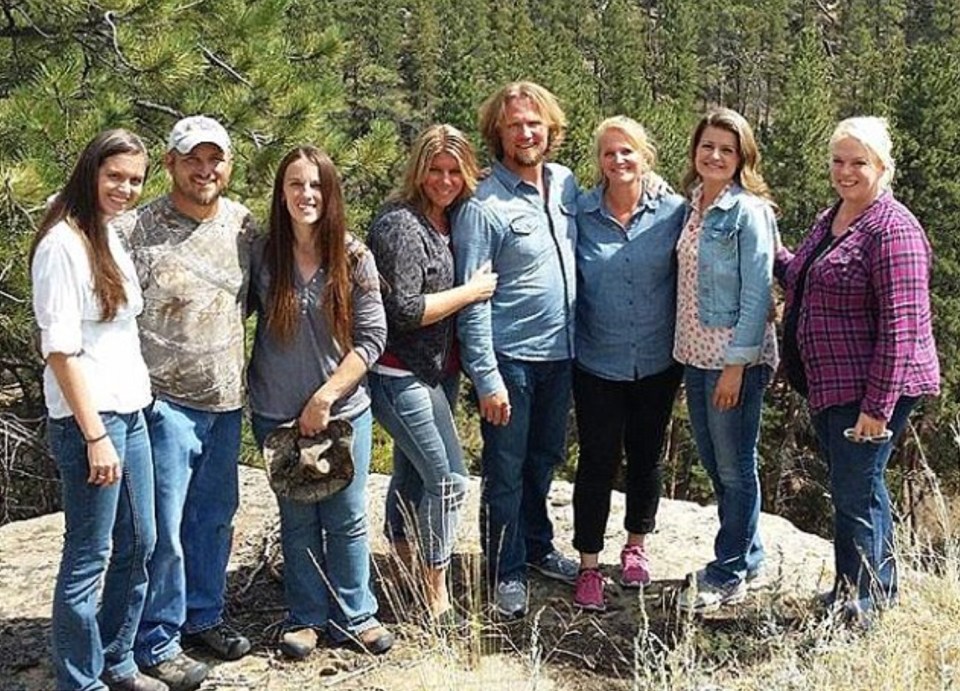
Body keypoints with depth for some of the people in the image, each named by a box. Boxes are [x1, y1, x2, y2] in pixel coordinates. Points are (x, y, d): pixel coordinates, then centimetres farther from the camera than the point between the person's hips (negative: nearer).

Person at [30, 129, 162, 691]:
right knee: (90, 557, 0)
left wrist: (135, 403, 12)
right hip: (88, 418, -9)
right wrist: (96, 435, -18)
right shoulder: (63, 243, -14)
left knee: (139, 544, 16)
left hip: (130, 411, 9)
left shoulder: (111, 237, 12)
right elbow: (60, 349, -17)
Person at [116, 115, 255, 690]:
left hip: (226, 402, 6)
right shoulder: (137, 231, -11)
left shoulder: (244, 225, 5)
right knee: (163, 528, 0)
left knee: (215, 517, 17)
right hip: (165, 403, -5)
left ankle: (204, 616, 34)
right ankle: (158, 642, 15)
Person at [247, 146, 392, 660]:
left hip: (344, 411, 0)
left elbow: (371, 338, -8)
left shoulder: (354, 260, -8)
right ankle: (306, 617, 29)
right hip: (278, 415, 1)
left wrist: (325, 397, -13)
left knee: (347, 519, 10)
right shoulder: (261, 255, -5)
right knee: (298, 520, 13)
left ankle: (354, 616, 27)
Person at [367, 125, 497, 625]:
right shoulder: (400, 224, -17)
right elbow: (404, 310, -21)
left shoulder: (450, 220, 8)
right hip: (401, 374, -8)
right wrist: (472, 291, -15)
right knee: (449, 478, -8)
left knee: (413, 474, 18)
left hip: (439, 371, 8)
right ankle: (436, 597, 4)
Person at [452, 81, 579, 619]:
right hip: (510, 358, -6)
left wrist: (578, 338, 11)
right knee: (506, 471, 6)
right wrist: (486, 377, -18)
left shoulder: (565, 184, 4)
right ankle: (507, 570, 22)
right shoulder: (483, 206, -15)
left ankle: (537, 545, 39)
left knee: (546, 458, 21)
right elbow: (473, 299, -15)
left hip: (560, 353, 6)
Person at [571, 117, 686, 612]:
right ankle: (589, 565, 14)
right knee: (598, 461, 1)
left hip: (657, 362, 1)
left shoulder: (673, 212, -5)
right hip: (597, 363, -1)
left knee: (646, 456, 15)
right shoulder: (580, 213, -5)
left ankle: (636, 546, 36)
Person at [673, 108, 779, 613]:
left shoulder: (749, 211, -12)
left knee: (734, 467, 4)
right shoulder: (693, 205, 9)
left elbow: (757, 292, -15)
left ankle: (728, 575, 16)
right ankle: (748, 555, 32)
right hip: (695, 354, 8)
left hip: (734, 357, -8)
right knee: (714, 464, 16)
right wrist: (685, 350, 12)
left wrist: (737, 365, -18)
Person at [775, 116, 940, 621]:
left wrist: (878, 406, -23)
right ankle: (879, 587, 35)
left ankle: (855, 605, 12)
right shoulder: (829, 220, 12)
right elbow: (807, 284, 27)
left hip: (869, 390, -9)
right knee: (860, 486, 19)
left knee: (855, 493, -2)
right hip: (829, 386, 9)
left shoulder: (892, 230, -17)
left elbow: (900, 326, -21)